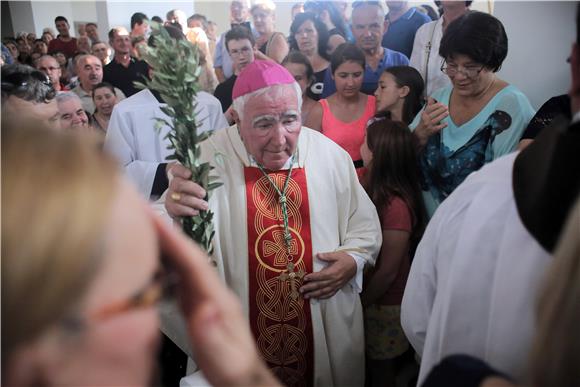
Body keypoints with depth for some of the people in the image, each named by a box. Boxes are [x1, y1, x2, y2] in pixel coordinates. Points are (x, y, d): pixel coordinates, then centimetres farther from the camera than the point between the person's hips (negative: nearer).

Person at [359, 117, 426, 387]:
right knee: (369, 360, 26)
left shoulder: (396, 206, -28)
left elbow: (388, 272, -21)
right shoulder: (376, 189, -6)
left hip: (384, 303, -7)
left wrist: (361, 303, -10)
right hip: (368, 293, 7)